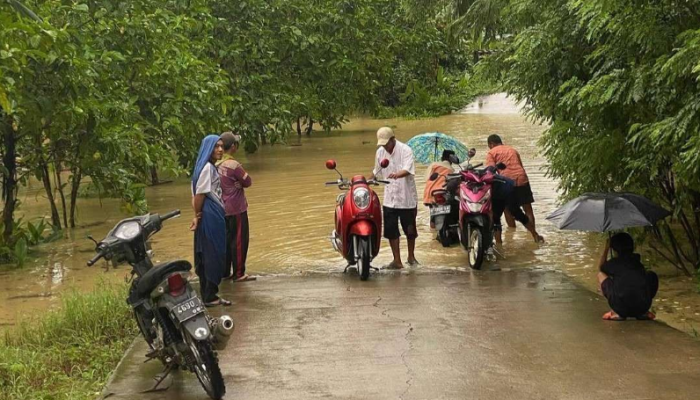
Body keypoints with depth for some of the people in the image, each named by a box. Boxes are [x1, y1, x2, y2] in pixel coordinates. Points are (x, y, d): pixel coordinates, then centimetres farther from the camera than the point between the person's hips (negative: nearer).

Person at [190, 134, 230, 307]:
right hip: (210, 215, -10)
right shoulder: (207, 167, -14)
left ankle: (208, 294, 18)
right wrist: (198, 215, -6)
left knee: (207, 256, 13)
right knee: (213, 255, -5)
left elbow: (197, 195, 12)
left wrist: (197, 215, 2)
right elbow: (200, 194, -18)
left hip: (214, 215, 10)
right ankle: (210, 296, 0)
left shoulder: (211, 167, 16)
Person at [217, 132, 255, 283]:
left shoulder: (217, 165, 4)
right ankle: (239, 274, 1)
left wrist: (234, 184, 3)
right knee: (239, 240, -2)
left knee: (227, 239, 15)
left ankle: (225, 271, 20)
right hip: (236, 208, -8)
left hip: (224, 207, 8)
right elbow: (248, 182, -12)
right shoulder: (234, 165, -20)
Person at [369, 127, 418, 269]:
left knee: (410, 230, 9)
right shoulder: (380, 152, 4)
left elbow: (408, 170, -30)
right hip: (389, 199, 4)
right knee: (391, 231, 0)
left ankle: (411, 256, 30)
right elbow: (376, 171, 20)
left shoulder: (405, 150, -14)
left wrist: (397, 175, -49)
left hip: (406, 197, -4)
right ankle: (397, 260, 8)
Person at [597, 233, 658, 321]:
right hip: (644, 306, 4)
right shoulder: (637, 261, 21)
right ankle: (643, 313, 19)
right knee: (651, 275, 31)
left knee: (601, 275, 20)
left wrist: (606, 248, 42)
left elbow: (600, 267, 37)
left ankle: (617, 313, 6)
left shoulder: (614, 262, 13)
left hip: (621, 307, -3)